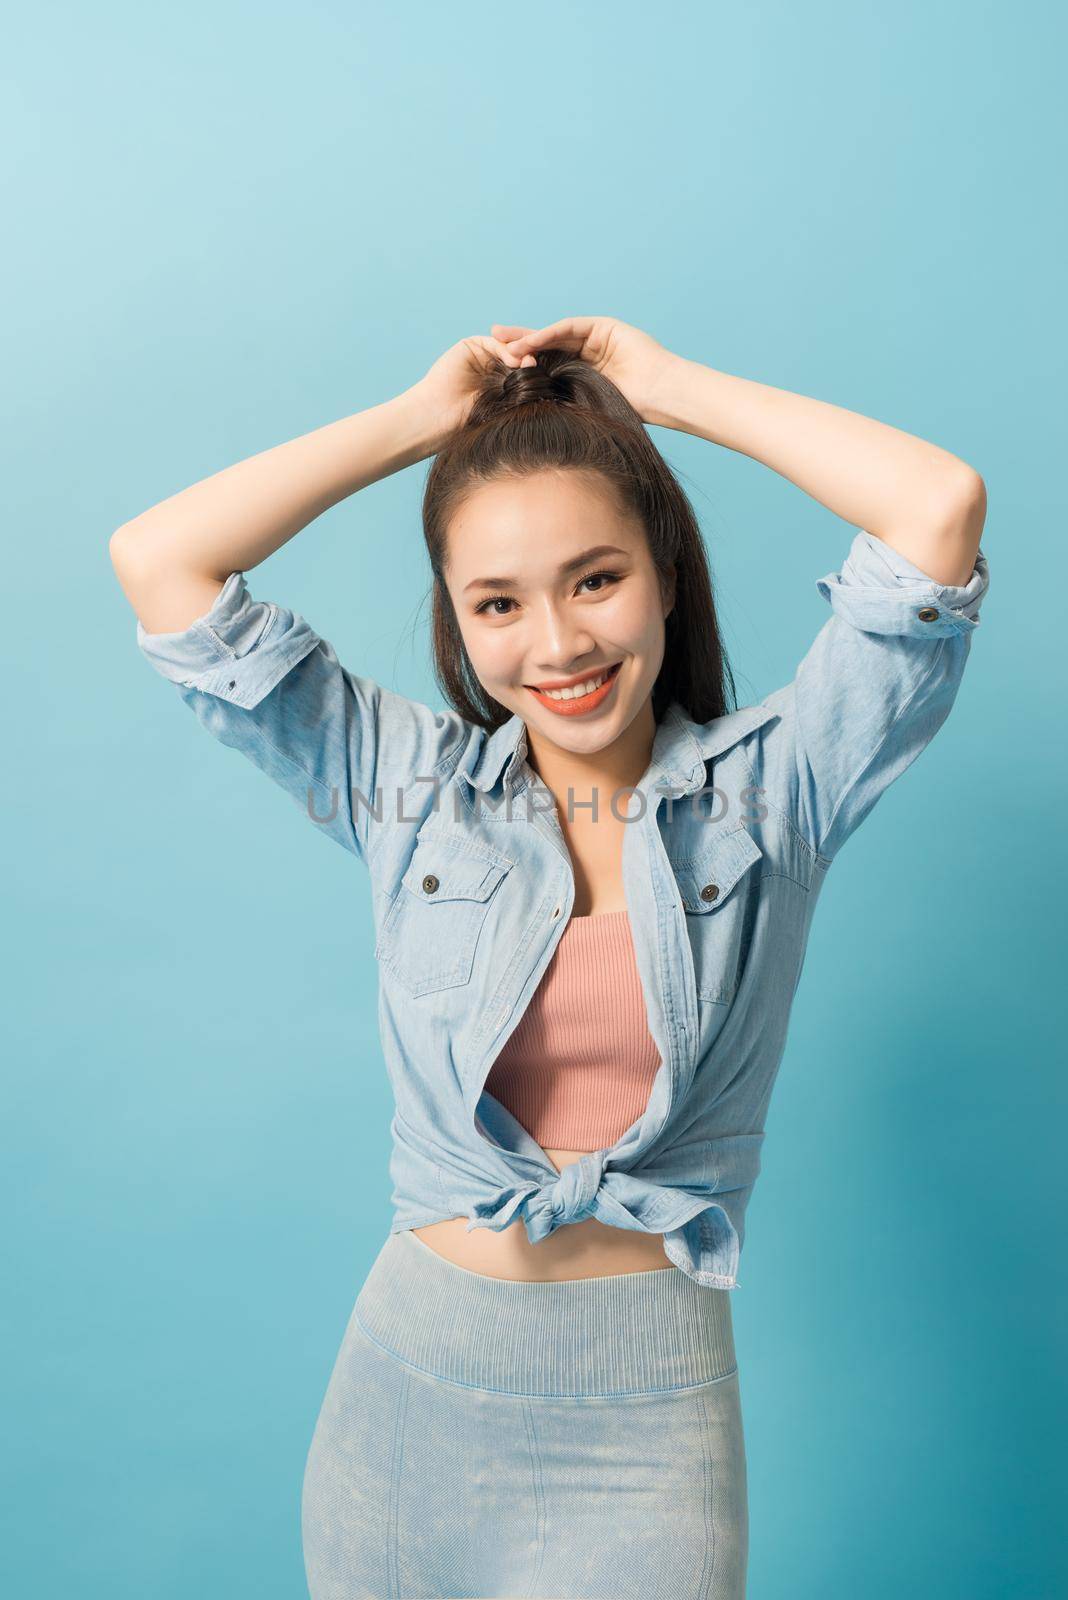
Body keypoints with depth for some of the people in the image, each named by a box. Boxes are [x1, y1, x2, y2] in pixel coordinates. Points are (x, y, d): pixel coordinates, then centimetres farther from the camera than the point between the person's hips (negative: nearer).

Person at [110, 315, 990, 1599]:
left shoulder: (770, 787, -4)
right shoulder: (406, 784, 0)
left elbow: (941, 505, -14)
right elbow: (157, 562, -4)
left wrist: (668, 387, -4)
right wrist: (425, 416, -1)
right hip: (406, 1388, 2)